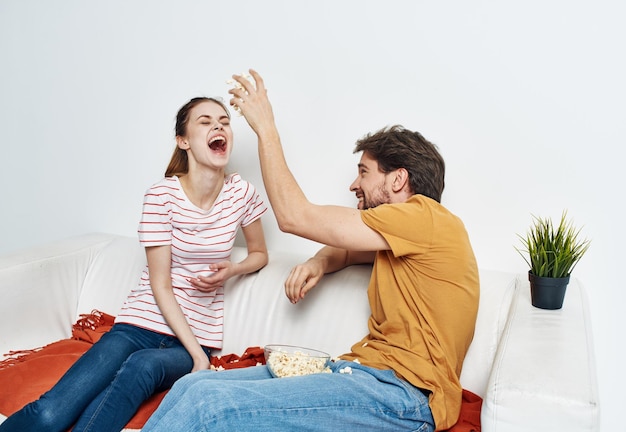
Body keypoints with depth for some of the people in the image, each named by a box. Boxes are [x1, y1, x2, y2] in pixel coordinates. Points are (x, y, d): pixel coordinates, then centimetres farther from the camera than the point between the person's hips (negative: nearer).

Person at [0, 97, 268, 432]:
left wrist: (231, 270, -8)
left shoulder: (241, 193, -1)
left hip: (196, 336, 2)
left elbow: (259, 253, 16)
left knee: (143, 365, -35)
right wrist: (197, 355, -16)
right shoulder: (162, 195, -9)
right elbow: (160, 285, -9)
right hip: (143, 323, -1)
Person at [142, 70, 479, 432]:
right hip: (360, 369, 9)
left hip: (400, 393, -9)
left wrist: (265, 126, -2)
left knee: (208, 403, -23)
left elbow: (293, 215, -11)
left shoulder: (427, 217, -10)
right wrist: (320, 262, 6)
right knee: (192, 386, -6)